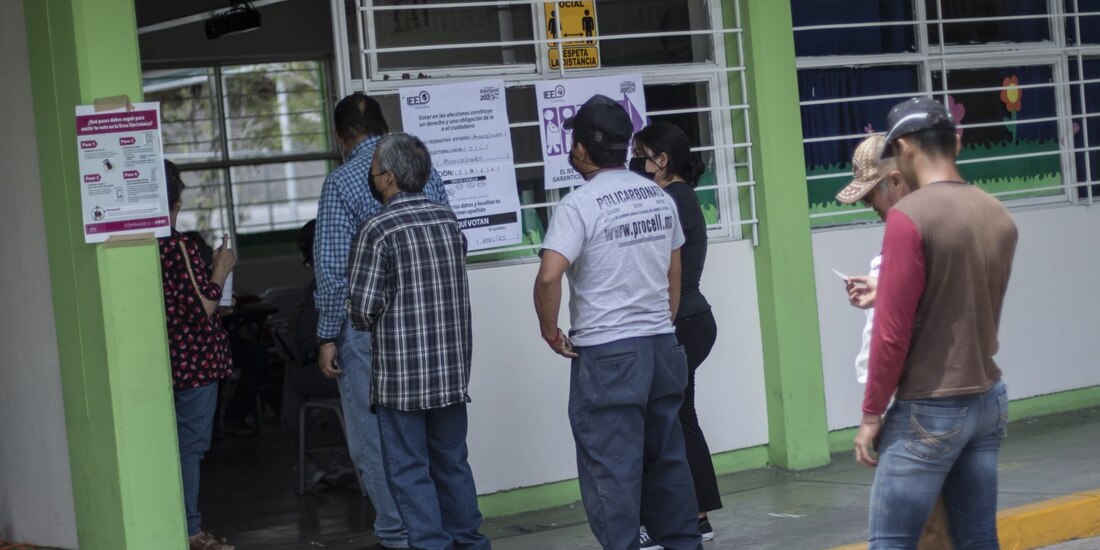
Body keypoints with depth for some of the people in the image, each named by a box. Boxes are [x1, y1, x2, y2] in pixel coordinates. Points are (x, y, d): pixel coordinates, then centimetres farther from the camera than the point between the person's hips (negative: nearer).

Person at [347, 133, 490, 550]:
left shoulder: (379, 230, -13)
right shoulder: (448, 221, 5)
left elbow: (363, 307, -14)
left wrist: (367, 324, 6)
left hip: (400, 375, -6)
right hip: (452, 368, 6)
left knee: (409, 470, 2)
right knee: (452, 463, 16)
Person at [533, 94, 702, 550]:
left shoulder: (579, 205, -14)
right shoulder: (660, 198, 7)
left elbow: (549, 276, -24)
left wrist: (550, 330, -9)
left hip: (606, 354, -7)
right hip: (661, 343, 7)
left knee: (611, 467, -1)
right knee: (666, 457, 16)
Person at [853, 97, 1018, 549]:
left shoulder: (909, 216, -15)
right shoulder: (999, 216, 6)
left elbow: (892, 332, -16)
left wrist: (872, 414, -6)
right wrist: (887, 294, 23)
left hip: (929, 410, -7)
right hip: (988, 399, 7)